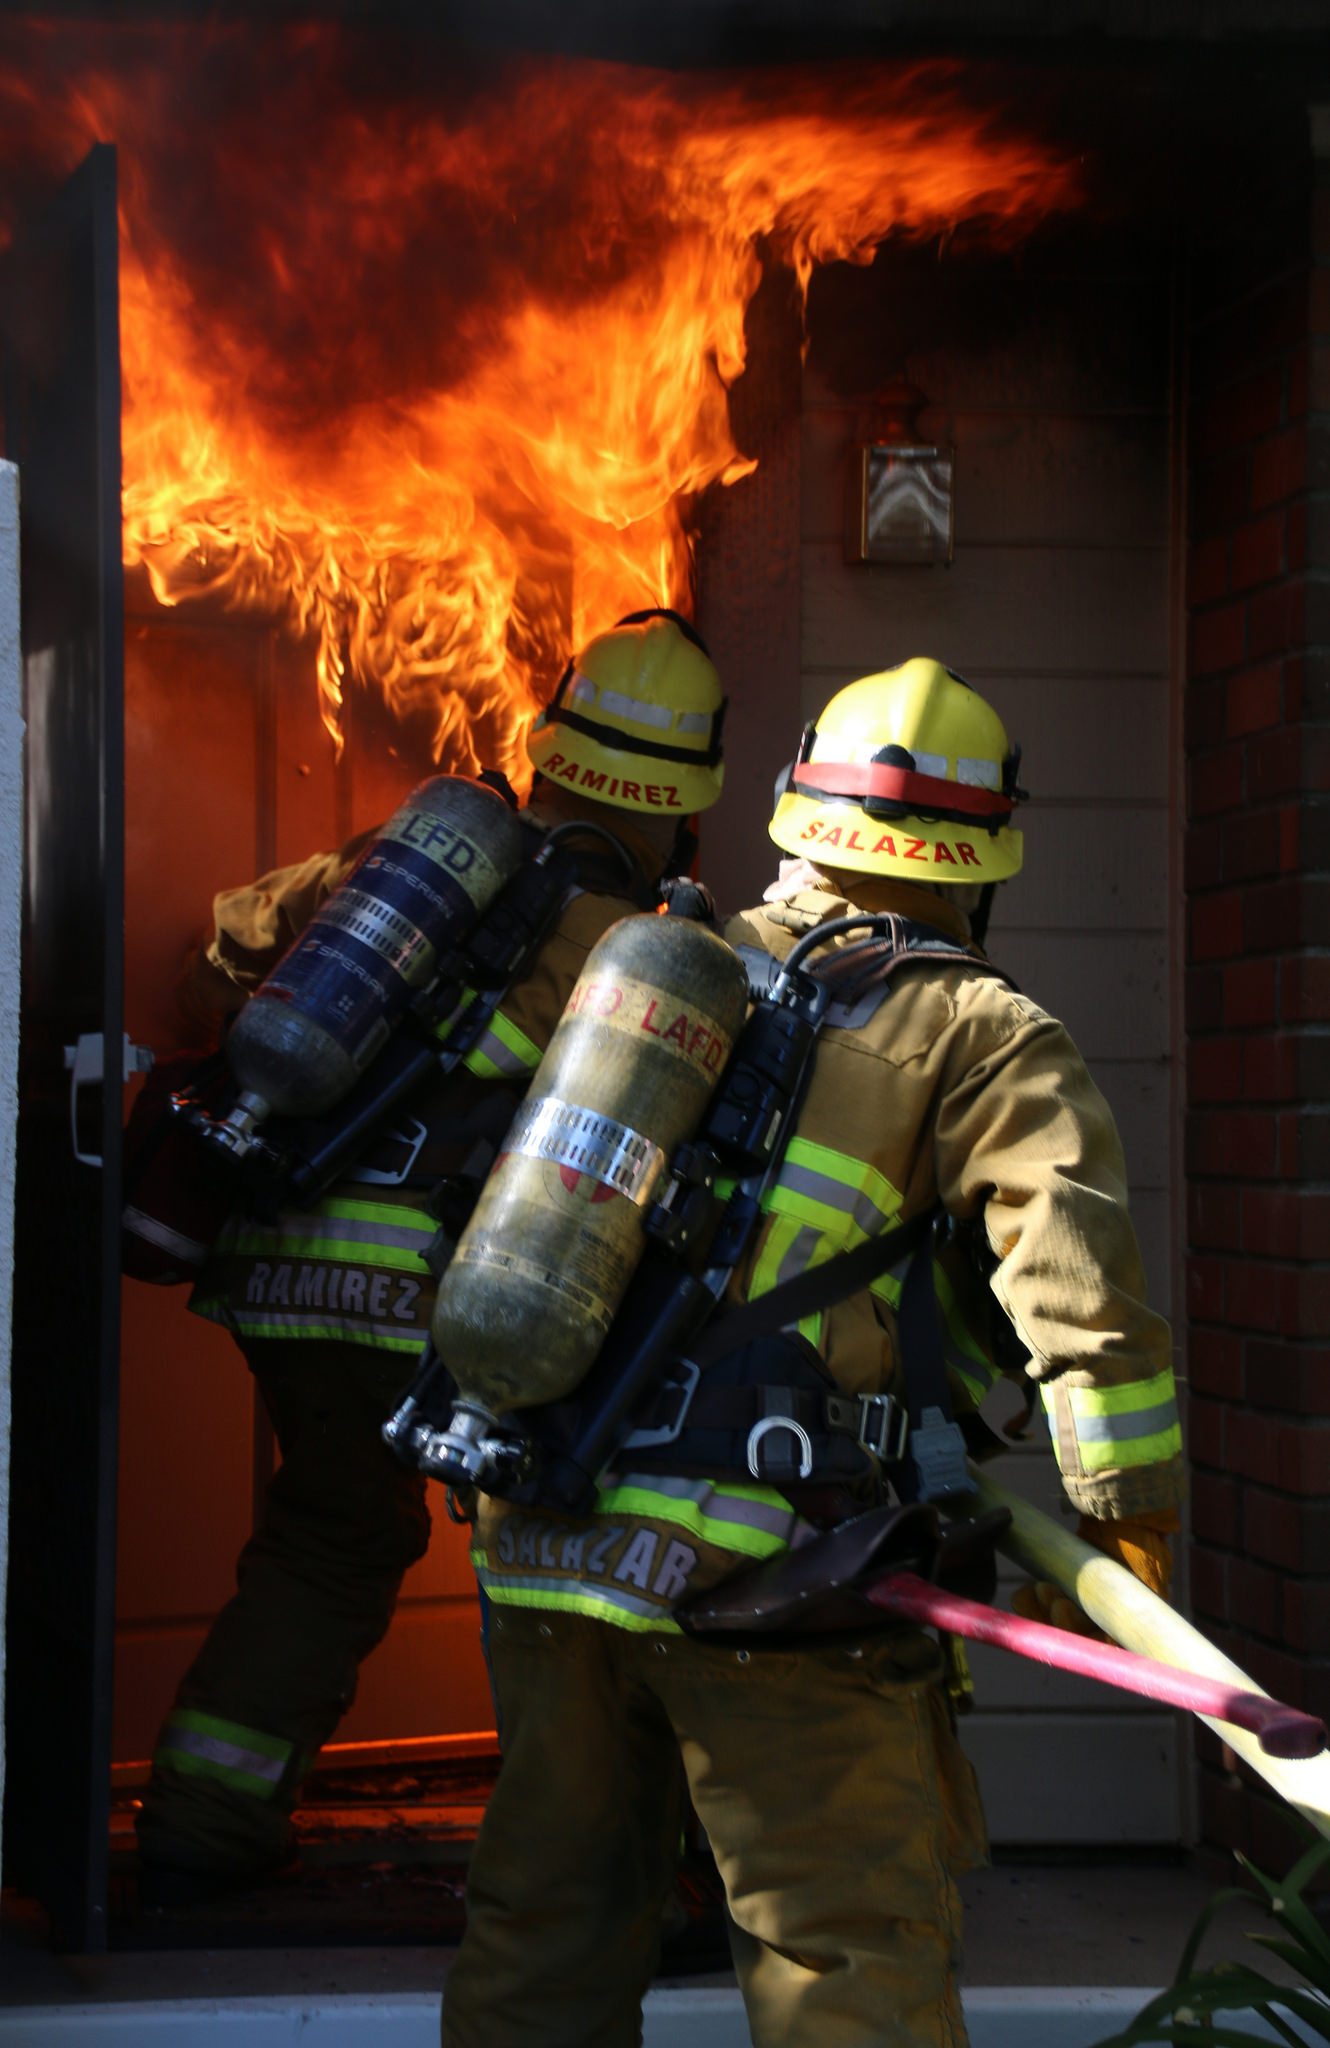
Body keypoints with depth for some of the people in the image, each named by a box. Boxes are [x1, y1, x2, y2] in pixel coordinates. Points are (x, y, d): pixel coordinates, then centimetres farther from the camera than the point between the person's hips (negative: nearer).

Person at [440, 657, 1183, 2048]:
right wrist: (1130, 1516, -5)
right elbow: (1075, 1268, -12)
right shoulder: (981, 1037, 0)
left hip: (541, 1525, 6)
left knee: (546, 1930, 18)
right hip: (759, 1565, -5)